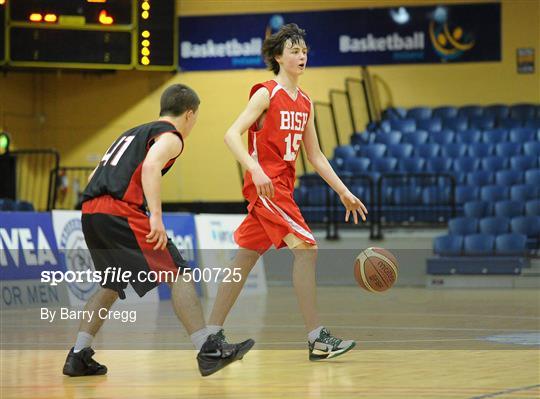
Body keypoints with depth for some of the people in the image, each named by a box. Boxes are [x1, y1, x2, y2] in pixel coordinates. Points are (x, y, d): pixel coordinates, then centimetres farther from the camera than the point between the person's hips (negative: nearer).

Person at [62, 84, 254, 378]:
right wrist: (156, 217, -23)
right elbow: (151, 166, -16)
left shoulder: (133, 133, 31)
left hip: (89, 211, 8)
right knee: (178, 274, -5)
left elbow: (95, 176, 29)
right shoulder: (170, 136, 6)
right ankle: (208, 351, -10)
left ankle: (78, 356, 19)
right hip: (120, 210, -8)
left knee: (112, 285, 24)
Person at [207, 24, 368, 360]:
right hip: (265, 185, -8)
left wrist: (344, 192, 13)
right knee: (306, 248, -16)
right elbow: (232, 135, -17)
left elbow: (316, 156, 17)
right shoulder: (266, 94, -9)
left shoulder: (305, 102, 14)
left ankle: (212, 335, 16)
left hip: (283, 186, 8)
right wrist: (255, 169, -31)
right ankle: (318, 339, -16)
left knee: (246, 259, 10)